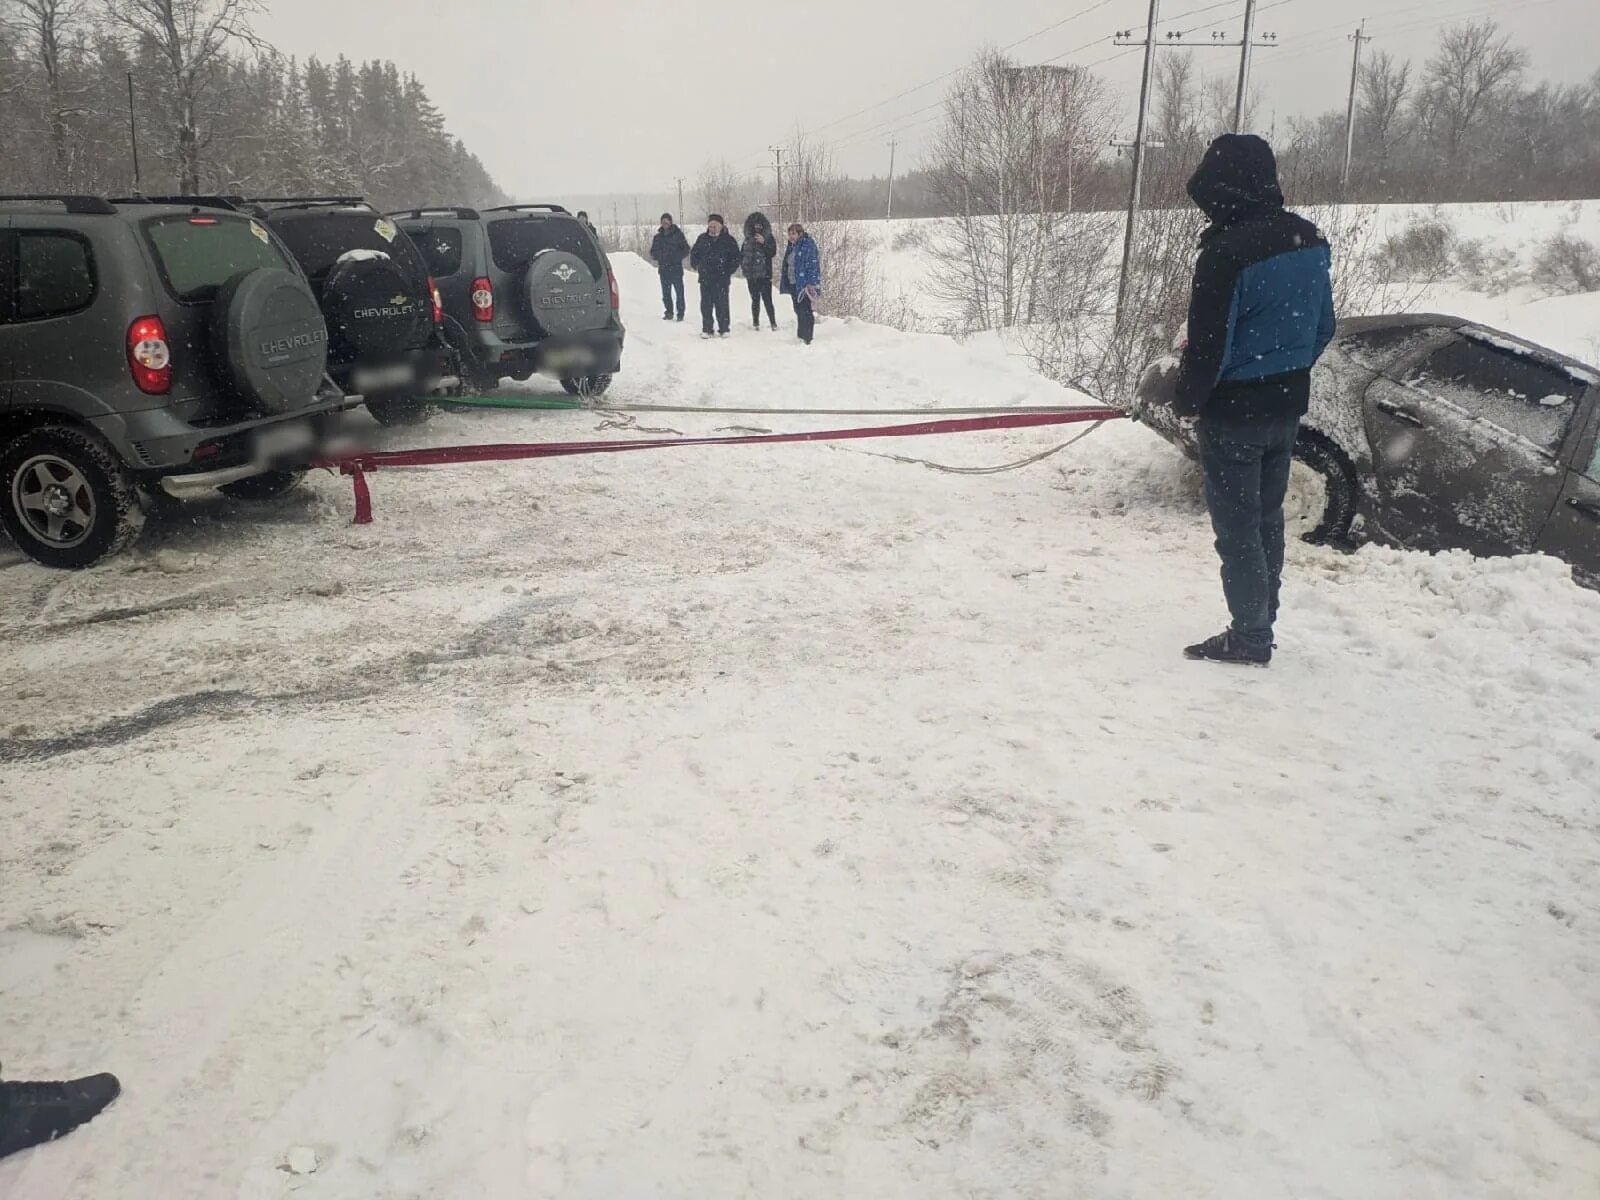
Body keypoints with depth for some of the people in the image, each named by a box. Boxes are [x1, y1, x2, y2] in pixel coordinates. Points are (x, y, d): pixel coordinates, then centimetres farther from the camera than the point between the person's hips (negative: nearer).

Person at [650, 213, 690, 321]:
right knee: (666, 293, 6)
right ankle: (668, 312, 15)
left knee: (679, 291, -7)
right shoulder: (658, 237, 11)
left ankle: (680, 313, -2)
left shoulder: (678, 234, 0)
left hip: (676, 268, -4)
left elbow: (686, 250, -1)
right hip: (663, 269, 4)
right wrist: (657, 256, -3)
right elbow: (653, 252, 18)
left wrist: (677, 256, -15)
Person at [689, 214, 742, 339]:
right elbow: (694, 253, 20)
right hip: (705, 278, 2)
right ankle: (706, 329, 9)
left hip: (722, 278, -2)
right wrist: (696, 265, 8)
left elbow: (736, 258, 4)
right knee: (706, 304, 2)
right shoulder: (702, 239, 9)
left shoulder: (729, 240, 2)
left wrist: (729, 271, -5)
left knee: (722, 304, -3)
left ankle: (723, 329, 5)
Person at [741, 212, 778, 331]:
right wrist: (744, 265, 4)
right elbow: (743, 255, 19)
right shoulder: (748, 238, 11)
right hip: (751, 275, 3)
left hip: (765, 274, -3)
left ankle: (773, 322, -7)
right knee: (755, 299, 7)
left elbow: (773, 253, -9)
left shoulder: (768, 237, 2)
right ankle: (755, 322, 14)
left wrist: (764, 242, -20)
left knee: (767, 299, -10)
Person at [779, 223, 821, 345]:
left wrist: (811, 283, -23)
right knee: (798, 311, 14)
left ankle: (807, 338, -4)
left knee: (805, 311, -8)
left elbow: (813, 265, -17)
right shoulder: (791, 247, 15)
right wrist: (785, 283, 20)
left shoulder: (808, 245, -12)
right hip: (793, 284, 9)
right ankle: (801, 335, 23)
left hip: (804, 285, -9)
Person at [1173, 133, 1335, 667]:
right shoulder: (1310, 240, 4)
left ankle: (1250, 636, 9)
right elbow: (1323, 326, 11)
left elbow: (1209, 342, -19)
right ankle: (1261, 625, 27)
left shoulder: (1227, 250, -21)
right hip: (1288, 406, 8)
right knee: (1267, 518, 17)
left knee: (1237, 526, 2)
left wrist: (1188, 397, -4)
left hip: (1235, 411, -8)